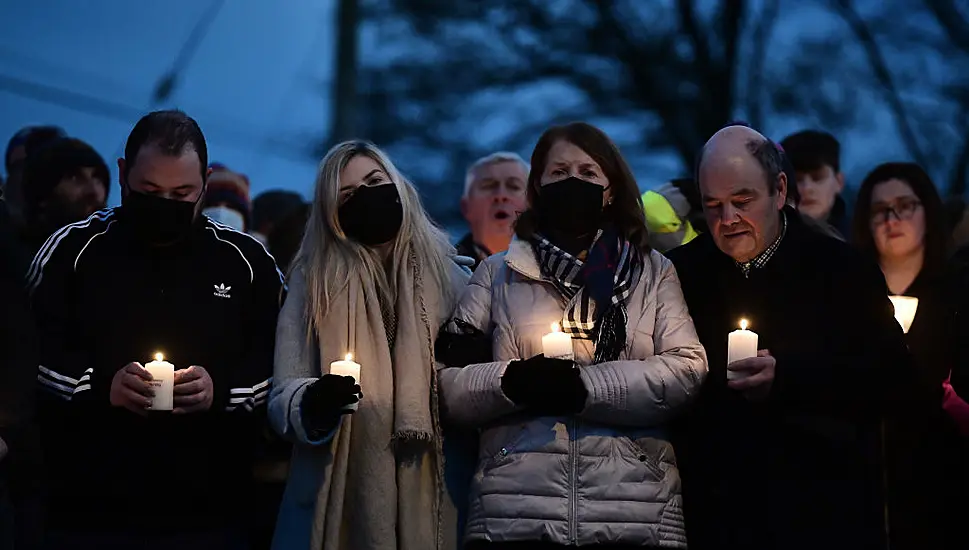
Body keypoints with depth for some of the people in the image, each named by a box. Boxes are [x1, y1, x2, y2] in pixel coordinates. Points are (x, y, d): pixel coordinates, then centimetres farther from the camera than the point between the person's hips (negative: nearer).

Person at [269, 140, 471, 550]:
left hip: (431, 497, 1)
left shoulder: (449, 277, 8)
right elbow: (283, 396, -4)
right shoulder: (314, 281, 4)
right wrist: (315, 402, -23)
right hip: (340, 500, -1)